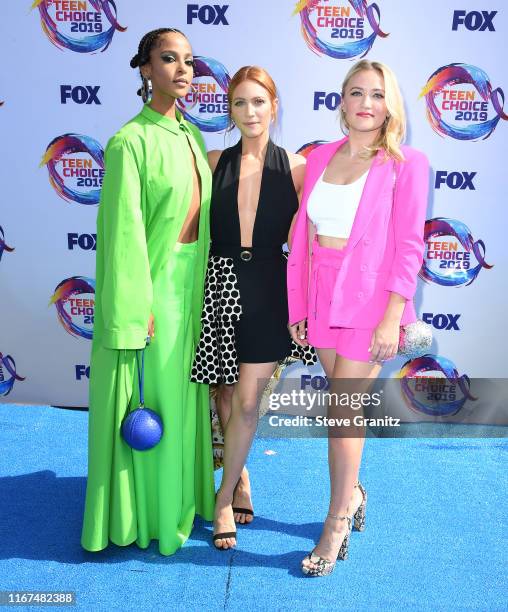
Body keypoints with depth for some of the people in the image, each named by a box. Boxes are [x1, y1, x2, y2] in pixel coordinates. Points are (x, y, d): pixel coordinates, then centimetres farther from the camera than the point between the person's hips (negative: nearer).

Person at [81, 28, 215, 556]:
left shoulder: (190, 136, 9)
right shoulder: (131, 141, -14)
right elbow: (125, 229, -17)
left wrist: (202, 282, 11)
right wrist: (138, 308, -18)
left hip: (191, 281, 8)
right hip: (152, 281, -8)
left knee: (183, 392, 18)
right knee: (150, 397, 4)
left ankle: (181, 493, 37)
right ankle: (146, 509, 23)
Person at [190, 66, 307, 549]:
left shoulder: (295, 167, 1)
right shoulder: (213, 163, 5)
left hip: (268, 289, -1)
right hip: (220, 285, 2)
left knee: (247, 402, -2)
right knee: (226, 399, 11)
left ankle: (224, 500, 18)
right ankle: (240, 478, 36)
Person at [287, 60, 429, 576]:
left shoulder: (405, 164, -6)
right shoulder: (320, 158, 8)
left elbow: (409, 247, -9)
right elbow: (302, 236, 8)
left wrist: (392, 318, -15)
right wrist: (296, 305, 7)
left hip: (369, 300, -4)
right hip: (322, 297, 4)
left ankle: (336, 524, 17)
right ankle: (352, 493, 39)